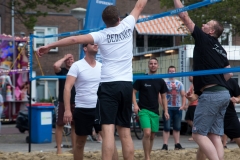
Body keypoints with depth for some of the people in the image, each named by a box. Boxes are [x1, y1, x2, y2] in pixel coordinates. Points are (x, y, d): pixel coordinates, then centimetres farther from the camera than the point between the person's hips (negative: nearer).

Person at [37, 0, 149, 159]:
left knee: (108, 130, -13)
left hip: (109, 85, -3)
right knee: (125, 132, 7)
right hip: (126, 85, 3)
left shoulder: (101, 35, -1)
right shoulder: (127, 26, 5)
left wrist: (49, 46, 0)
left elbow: (75, 39, -6)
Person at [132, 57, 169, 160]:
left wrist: (166, 111, 5)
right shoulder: (141, 79, -1)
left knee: (152, 136, 8)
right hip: (143, 110, -4)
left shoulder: (160, 81, 9)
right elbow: (133, 92, 1)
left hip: (155, 111, 4)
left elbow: (163, 97, 13)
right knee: (147, 133, -19)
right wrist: (135, 104, -14)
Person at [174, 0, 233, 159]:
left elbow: (184, 16, 2)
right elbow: (229, 73, 21)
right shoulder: (220, 49, 19)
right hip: (223, 93, 8)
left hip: (211, 94, -8)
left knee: (199, 134, -6)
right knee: (215, 135, 6)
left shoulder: (204, 39, -2)